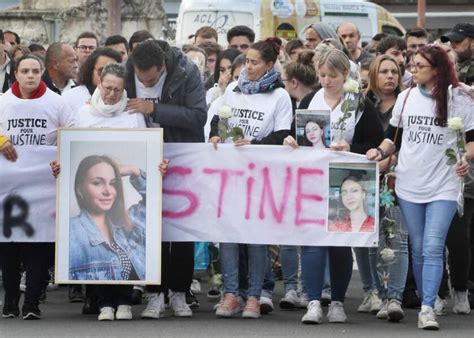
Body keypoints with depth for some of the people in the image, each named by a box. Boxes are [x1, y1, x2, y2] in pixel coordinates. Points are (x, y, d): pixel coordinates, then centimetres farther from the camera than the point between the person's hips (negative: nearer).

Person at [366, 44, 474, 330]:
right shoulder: (406, 98, 9)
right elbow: (395, 137, 16)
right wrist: (381, 151, -3)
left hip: (443, 187, -4)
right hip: (409, 185, 4)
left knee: (433, 248, -14)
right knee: (418, 250, 10)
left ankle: (428, 309, -16)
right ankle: (426, 301, 21)